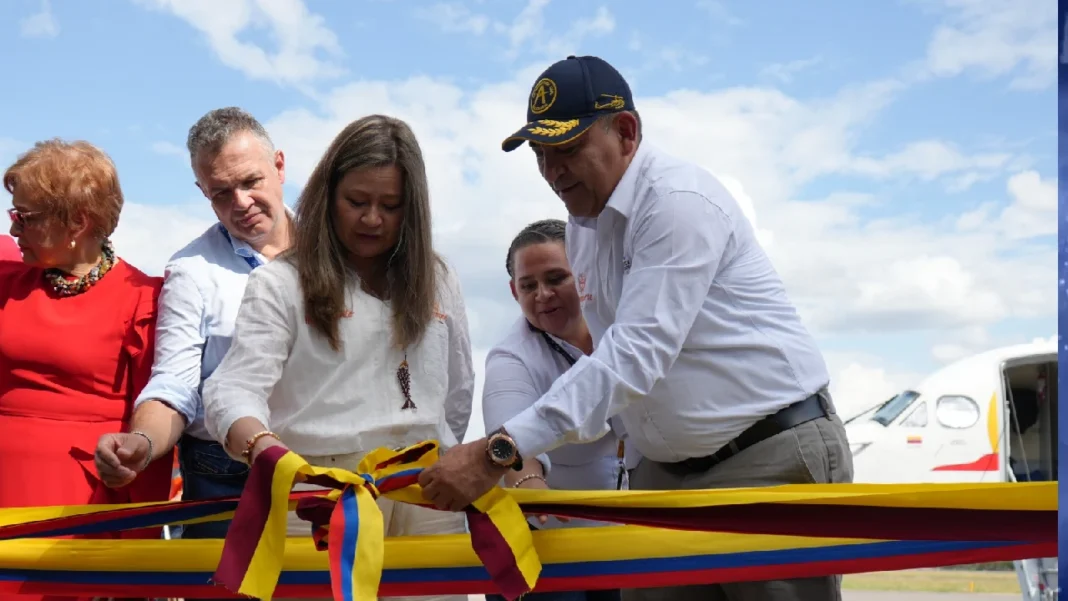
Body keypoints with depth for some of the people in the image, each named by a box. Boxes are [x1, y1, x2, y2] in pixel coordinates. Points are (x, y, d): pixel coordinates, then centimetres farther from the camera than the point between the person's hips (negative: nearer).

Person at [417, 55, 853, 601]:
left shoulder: (679, 202, -18)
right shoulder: (582, 226, 10)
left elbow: (637, 355, -27)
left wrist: (499, 453, -32)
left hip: (773, 457, -8)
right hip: (667, 473, 8)